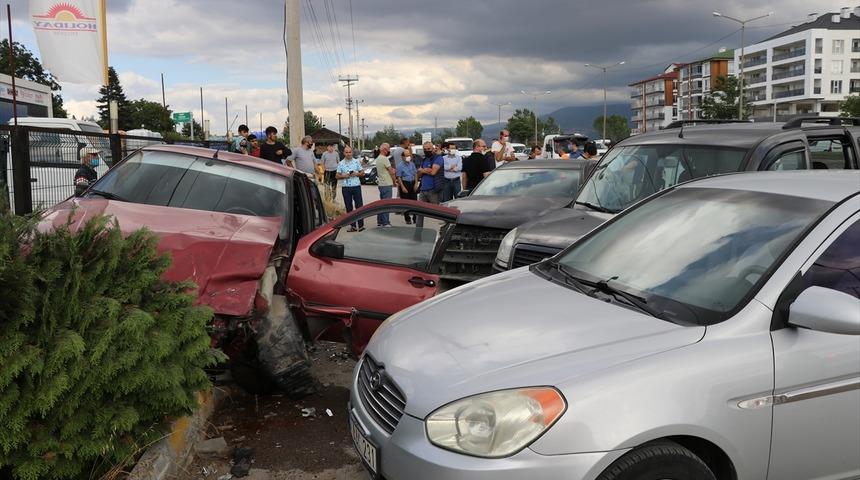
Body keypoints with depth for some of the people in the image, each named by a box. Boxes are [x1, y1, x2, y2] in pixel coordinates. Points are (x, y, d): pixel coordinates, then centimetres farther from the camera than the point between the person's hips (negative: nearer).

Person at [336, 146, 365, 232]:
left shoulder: (357, 162, 6)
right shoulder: (341, 163, 5)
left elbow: (362, 173, 8)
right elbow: (337, 176, 5)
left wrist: (356, 174, -11)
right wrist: (344, 176, -13)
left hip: (356, 186, -1)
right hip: (345, 187, 1)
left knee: (359, 206, -3)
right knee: (349, 207, 5)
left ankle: (361, 225, 2)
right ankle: (353, 226, 12)